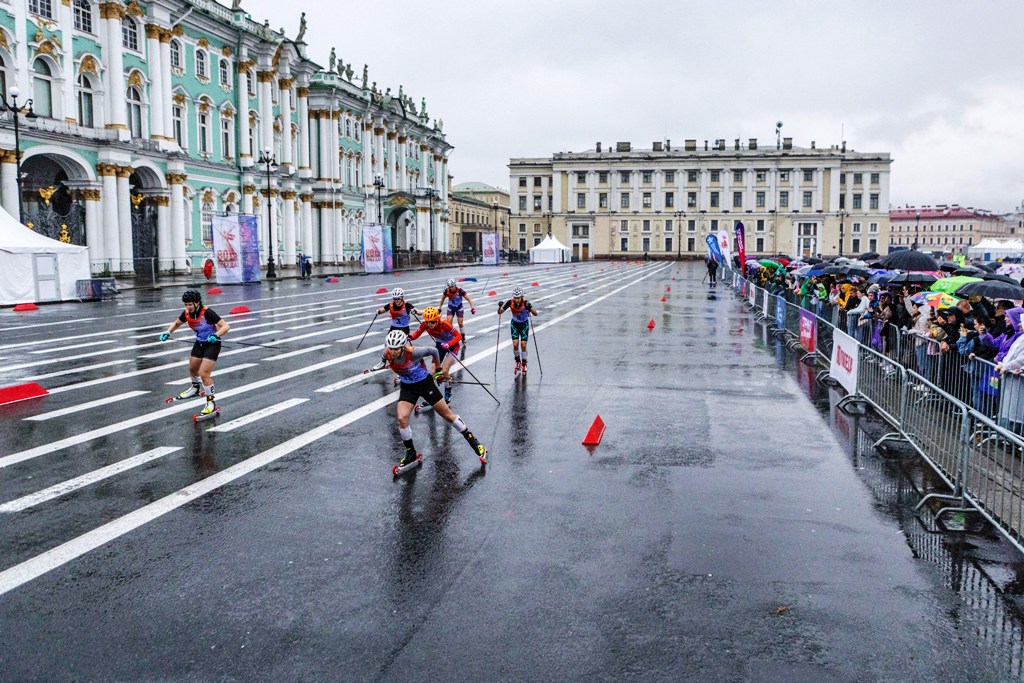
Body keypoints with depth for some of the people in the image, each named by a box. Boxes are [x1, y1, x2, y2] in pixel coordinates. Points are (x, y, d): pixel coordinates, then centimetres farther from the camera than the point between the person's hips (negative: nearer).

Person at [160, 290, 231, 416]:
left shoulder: (207, 312, -28)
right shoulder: (187, 313, -8)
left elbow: (226, 326, -33)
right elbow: (176, 323, 13)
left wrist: (216, 335, -49)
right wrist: (168, 332, -3)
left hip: (212, 344, -8)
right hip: (199, 343, 8)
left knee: (204, 374, -16)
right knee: (192, 368, 25)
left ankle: (211, 402, 0)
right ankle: (195, 388, 55)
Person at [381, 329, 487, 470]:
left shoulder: (413, 353, -31)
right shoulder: (387, 355, -18)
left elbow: (433, 351, -14)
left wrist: (438, 369, 3)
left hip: (425, 383, -4)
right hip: (407, 387, 4)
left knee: (447, 414, 3)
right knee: (402, 418, -14)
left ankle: (473, 442, 17)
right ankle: (411, 454, 7)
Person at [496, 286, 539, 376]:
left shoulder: (525, 303, -26)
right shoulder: (510, 302, -21)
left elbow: (535, 314, -33)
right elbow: (499, 312, -18)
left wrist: (530, 307, -50)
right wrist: (500, 306, -38)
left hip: (524, 324, -1)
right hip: (514, 324, 1)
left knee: (523, 345, -6)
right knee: (515, 344, -10)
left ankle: (524, 364, 14)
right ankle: (517, 361, 16)